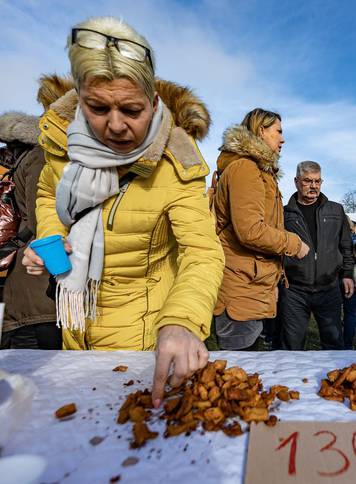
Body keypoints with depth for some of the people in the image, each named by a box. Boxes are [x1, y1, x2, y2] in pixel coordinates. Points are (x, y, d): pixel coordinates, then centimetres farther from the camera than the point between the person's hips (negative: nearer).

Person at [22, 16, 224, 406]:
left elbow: (203, 252, -31)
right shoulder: (62, 133, -11)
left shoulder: (175, 161, -24)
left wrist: (180, 323, -49)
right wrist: (50, 239, -11)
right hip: (77, 315, 5)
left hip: (141, 323, -4)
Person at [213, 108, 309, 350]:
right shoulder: (244, 167, -13)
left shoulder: (259, 171, 22)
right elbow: (251, 231, -24)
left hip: (251, 288, 11)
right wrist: (294, 243, -9)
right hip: (242, 290, -11)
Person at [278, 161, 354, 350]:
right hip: (294, 291, -2)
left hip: (329, 289, 2)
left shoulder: (336, 211, 11)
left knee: (334, 342, 10)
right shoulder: (284, 213, 3)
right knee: (292, 345, 7)